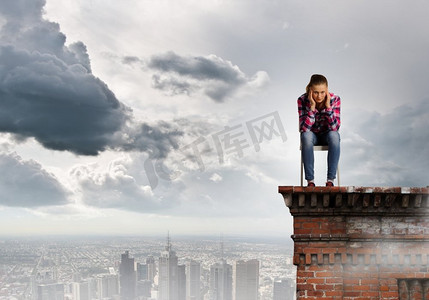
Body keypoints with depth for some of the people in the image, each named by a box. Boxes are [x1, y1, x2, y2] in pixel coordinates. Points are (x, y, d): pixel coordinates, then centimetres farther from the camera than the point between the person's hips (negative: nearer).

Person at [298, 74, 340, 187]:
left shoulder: (335, 99, -19)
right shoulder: (302, 100, -20)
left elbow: (335, 127, -25)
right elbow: (304, 128, -27)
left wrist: (328, 106, -34)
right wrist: (312, 107, -35)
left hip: (327, 134, 0)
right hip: (312, 134, 0)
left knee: (334, 135, -34)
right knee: (306, 136, -35)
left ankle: (330, 180, -29)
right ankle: (310, 181, -30)